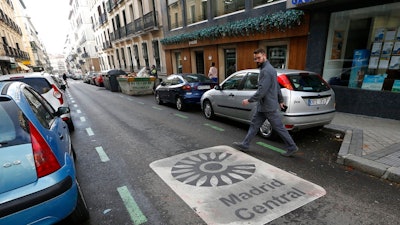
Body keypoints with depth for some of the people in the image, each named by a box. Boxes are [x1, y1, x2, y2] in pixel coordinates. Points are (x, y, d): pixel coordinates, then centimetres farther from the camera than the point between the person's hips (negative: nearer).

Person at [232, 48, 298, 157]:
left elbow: (262, 91, -26)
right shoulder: (268, 69, 14)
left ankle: (292, 147, 19)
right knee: (254, 124, 12)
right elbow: (277, 87, 20)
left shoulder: (266, 71, -20)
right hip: (262, 106, 10)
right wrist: (280, 100, 25)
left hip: (269, 107, -10)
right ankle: (245, 145, 21)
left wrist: (249, 100, -18)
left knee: (279, 128, 3)